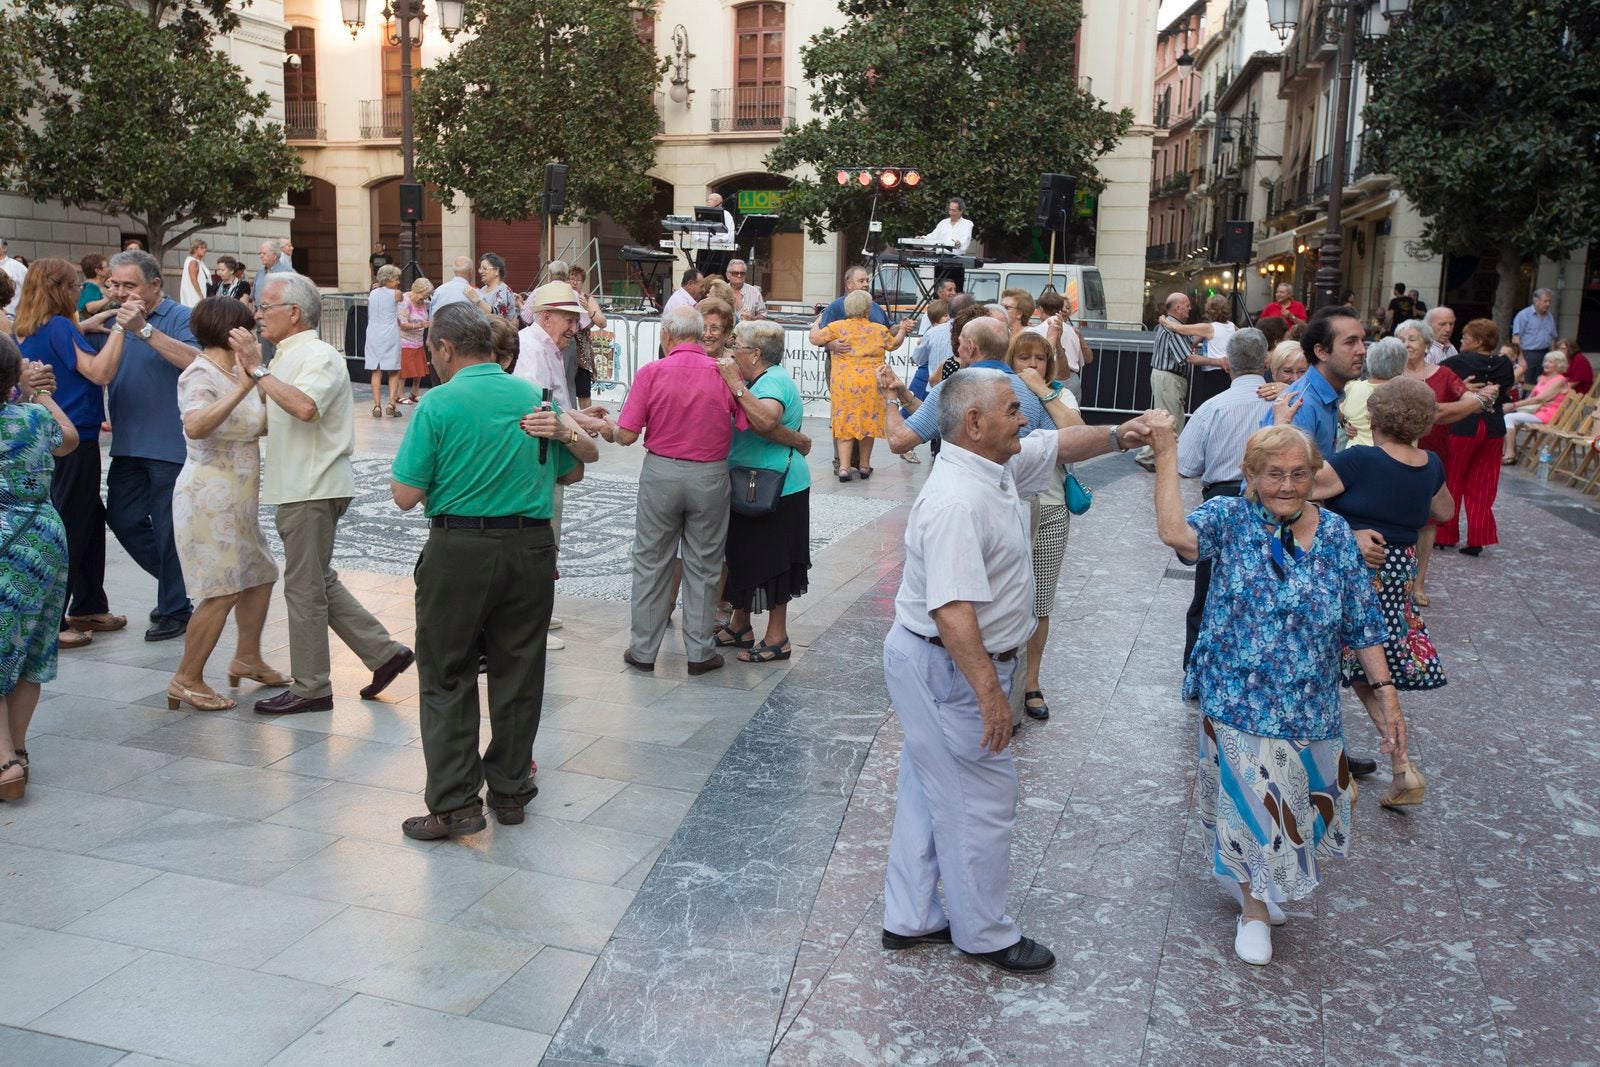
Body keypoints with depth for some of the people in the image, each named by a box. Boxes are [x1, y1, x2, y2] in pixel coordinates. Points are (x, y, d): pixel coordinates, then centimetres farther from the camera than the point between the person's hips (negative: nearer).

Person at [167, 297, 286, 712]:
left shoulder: (235, 373, 11)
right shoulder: (200, 376, -16)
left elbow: (259, 424, 23)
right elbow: (195, 426, -36)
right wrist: (242, 390, -41)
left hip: (238, 499, 10)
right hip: (210, 498, -10)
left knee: (260, 576, 16)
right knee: (223, 592, -8)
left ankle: (247, 659, 31)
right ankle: (186, 680, 2)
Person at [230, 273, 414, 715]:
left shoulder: (320, 355, -14)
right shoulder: (286, 357, 17)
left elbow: (304, 406, -33)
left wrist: (257, 370, -28)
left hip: (313, 489, -10)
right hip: (298, 488, 10)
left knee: (305, 587, -2)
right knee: (319, 581, 14)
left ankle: (310, 688, 8)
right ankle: (384, 652, 20)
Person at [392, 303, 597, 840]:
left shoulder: (438, 403, -8)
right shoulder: (534, 398, 6)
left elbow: (406, 496, -8)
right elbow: (575, 471, 15)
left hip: (458, 551, -4)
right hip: (531, 548, 4)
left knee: (446, 677, 7)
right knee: (518, 672, 13)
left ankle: (454, 803, 6)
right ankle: (509, 790, 23)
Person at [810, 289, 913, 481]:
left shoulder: (838, 327, -1)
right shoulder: (879, 330, 5)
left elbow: (815, 338, 5)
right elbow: (894, 345, 23)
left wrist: (816, 325, 26)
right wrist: (902, 330, 42)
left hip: (844, 382, -1)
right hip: (870, 383, 1)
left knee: (845, 423, 4)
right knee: (867, 422, 12)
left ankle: (844, 467, -5)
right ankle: (864, 466, 20)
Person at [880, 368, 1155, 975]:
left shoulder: (999, 464, 3)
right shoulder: (957, 502, -29)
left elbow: (1059, 444, 21)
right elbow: (953, 610, -35)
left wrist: (1117, 436, 4)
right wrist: (990, 693, -34)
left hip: (927, 663, 10)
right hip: (948, 668, -10)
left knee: (931, 790, 19)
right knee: (981, 800, 5)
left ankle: (909, 920, 33)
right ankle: (984, 934, 24)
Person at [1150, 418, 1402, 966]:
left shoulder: (1336, 535, -2)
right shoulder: (1230, 519, -9)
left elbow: (1361, 624, 2)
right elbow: (1175, 532, -32)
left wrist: (1385, 691, -2)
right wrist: (1166, 452, -31)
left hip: (1309, 708, 3)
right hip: (1239, 700, -3)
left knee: (1298, 802, 18)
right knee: (1248, 803, 9)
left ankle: (1263, 887, 47)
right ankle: (1254, 907, 33)